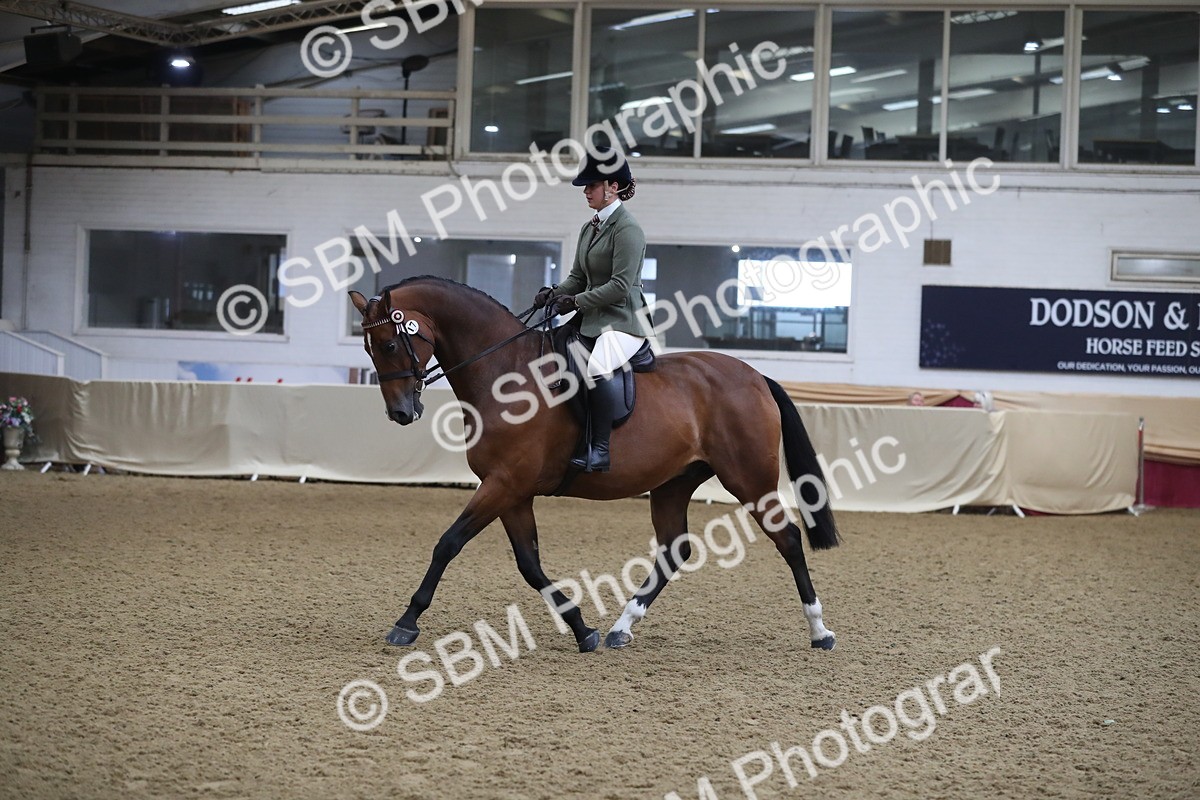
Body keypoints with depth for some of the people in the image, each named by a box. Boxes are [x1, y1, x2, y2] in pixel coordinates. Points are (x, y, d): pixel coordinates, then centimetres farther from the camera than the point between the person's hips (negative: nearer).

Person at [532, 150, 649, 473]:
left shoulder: (627, 229, -12)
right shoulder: (589, 228, 15)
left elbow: (620, 286, -19)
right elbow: (578, 277, 18)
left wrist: (576, 301, -19)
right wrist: (555, 292, -2)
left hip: (623, 320, -10)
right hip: (592, 320, 10)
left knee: (599, 366, -35)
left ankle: (601, 451, -30)